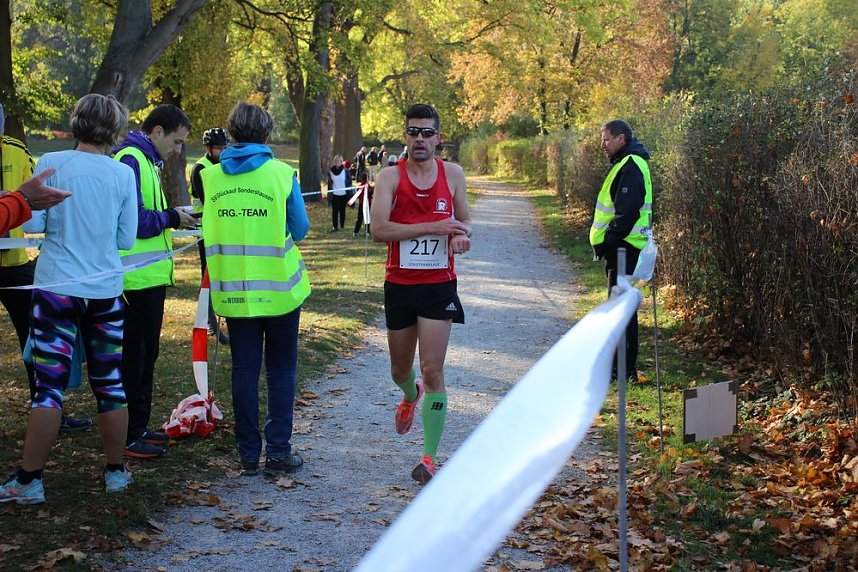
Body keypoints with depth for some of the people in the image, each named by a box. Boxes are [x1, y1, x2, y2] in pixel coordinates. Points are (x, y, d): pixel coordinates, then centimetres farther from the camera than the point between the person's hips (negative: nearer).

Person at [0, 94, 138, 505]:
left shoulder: (51, 164, -7)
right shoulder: (123, 174, -3)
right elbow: (127, 239, 1)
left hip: (57, 286, -1)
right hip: (106, 290, 1)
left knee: (50, 385, 1)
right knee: (110, 385, 11)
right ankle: (116, 471, 22)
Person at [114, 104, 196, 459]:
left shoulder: (146, 161, 17)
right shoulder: (131, 160, -15)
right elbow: (135, 220, -23)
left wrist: (176, 218, 5)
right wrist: (172, 218, -11)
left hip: (150, 277, 10)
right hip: (136, 279, -10)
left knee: (144, 354, 16)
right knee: (135, 356, -3)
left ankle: (139, 427, 26)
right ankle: (128, 436, 5)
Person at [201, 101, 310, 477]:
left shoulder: (211, 176, -1)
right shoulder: (282, 173, -8)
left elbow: (209, 230, 11)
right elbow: (300, 229, 2)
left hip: (233, 290, 2)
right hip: (278, 288, -2)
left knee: (244, 369, 10)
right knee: (281, 369, 9)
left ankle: (249, 454, 14)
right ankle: (278, 451, 9)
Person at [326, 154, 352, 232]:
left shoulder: (346, 171, -4)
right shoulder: (330, 171, 2)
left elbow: (349, 182, -1)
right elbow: (329, 183, 8)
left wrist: (350, 193, -5)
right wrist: (329, 194, 6)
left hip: (343, 194, -1)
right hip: (334, 194, 1)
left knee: (342, 210, 9)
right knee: (335, 210, -3)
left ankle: (342, 225, 21)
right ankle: (335, 226, 0)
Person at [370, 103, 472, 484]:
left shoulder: (453, 174, 2)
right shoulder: (390, 177, -6)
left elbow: (464, 219, 16)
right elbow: (379, 230, -17)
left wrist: (461, 234, -9)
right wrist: (433, 227, -22)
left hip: (439, 285, -1)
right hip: (399, 285, 1)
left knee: (433, 371, -9)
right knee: (400, 369, 17)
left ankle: (429, 458, -4)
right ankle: (410, 397, 55)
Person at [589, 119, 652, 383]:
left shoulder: (630, 167, -16)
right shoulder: (625, 164, 18)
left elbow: (627, 211, -24)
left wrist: (609, 241, -20)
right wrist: (605, 242, 17)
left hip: (623, 249, -11)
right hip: (621, 248, 11)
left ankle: (624, 368, -3)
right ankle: (623, 366, 23)